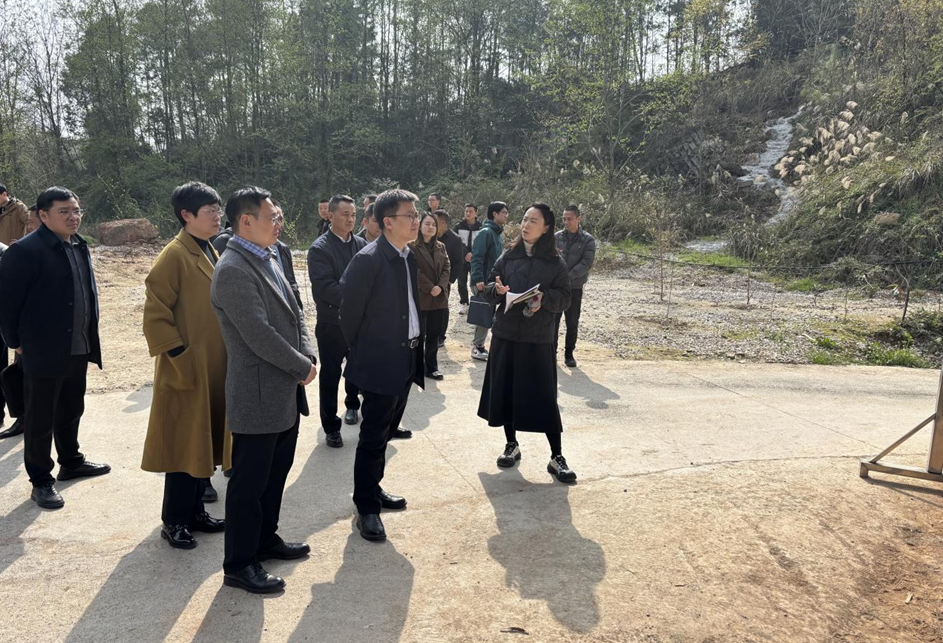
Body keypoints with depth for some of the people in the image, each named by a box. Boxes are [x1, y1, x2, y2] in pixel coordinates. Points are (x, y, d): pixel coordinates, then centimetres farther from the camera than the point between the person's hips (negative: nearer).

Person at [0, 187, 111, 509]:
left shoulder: (80, 246, 10)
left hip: (79, 349, 8)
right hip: (44, 352, -7)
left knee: (71, 411, 22)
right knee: (40, 420, 5)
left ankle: (71, 461, 39)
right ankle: (41, 482, 17)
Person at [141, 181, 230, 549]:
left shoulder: (210, 254, 12)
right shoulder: (175, 256, -15)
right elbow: (155, 315, -18)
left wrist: (226, 358, 14)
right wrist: (180, 358, -18)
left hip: (215, 370, 8)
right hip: (187, 373, -8)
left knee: (206, 442, 15)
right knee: (185, 446, 2)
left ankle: (195, 511, 28)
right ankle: (174, 521, 17)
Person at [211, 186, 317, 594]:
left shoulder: (269, 259, 10)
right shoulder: (233, 271, -20)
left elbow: (293, 313, 13)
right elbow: (259, 336, -24)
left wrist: (308, 355, -2)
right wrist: (303, 367, -13)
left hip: (285, 392, 9)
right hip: (258, 395, -9)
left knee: (276, 472, 21)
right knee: (249, 481, 4)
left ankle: (265, 539, 38)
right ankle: (239, 564, 19)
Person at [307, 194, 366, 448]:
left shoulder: (362, 245, 4)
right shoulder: (320, 248, -11)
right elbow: (324, 285, -20)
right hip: (332, 322, -4)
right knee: (330, 375, 5)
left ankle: (352, 404, 43)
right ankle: (331, 427, 15)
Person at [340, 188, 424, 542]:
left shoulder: (410, 257, 8)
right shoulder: (368, 260, -17)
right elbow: (349, 313, -12)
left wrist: (418, 353, 12)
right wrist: (361, 353, -1)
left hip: (407, 360, 8)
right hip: (381, 363, -8)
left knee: (385, 432, 19)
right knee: (373, 437, 3)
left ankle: (373, 489, 35)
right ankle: (366, 508, 16)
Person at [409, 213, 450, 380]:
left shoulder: (441, 246, 13)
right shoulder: (412, 246, -5)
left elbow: (446, 268, 6)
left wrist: (440, 286, -10)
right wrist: (430, 288, -17)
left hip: (439, 297, 5)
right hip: (419, 296, -5)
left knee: (435, 334, 9)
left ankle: (431, 367, 19)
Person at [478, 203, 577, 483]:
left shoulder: (554, 262, -2)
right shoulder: (508, 256, 5)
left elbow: (565, 297, -3)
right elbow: (489, 287, 8)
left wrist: (544, 297, -23)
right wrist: (497, 289, -15)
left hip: (537, 338, -3)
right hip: (505, 334, 3)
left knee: (543, 396, -2)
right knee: (504, 390, 8)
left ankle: (556, 457, 7)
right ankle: (511, 444, 26)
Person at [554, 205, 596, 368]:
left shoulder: (588, 240, -2)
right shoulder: (556, 237, 4)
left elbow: (587, 263, -11)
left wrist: (568, 277, -21)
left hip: (575, 288, -1)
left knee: (572, 324, 7)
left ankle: (569, 354, 19)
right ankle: (551, 353, 17)